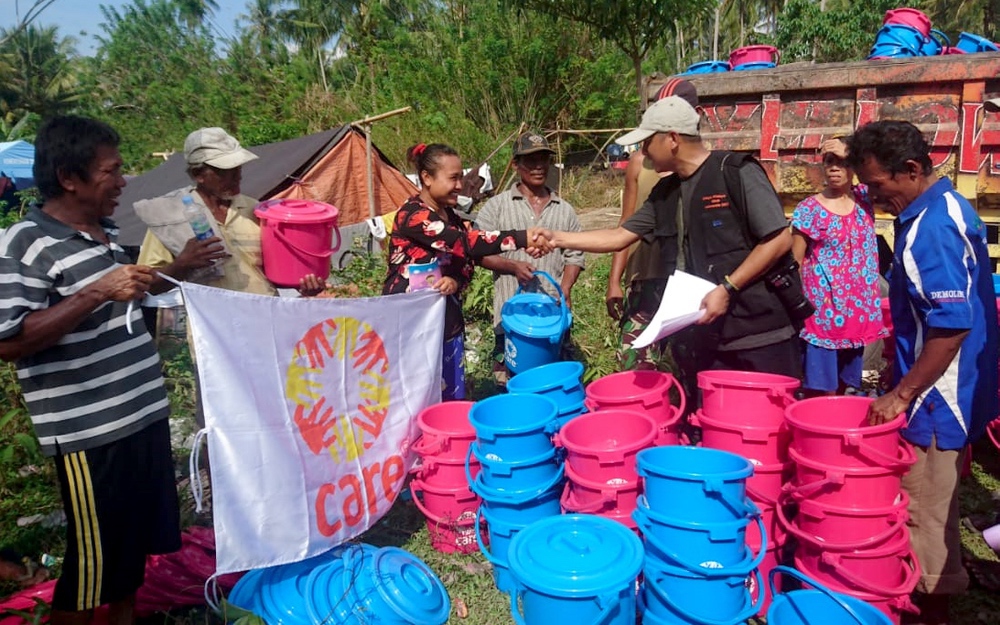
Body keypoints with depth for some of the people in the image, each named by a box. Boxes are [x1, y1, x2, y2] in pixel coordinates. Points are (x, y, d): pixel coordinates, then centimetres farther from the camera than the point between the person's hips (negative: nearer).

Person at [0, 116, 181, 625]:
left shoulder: (108, 234, 10)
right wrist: (97, 292, -27)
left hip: (144, 414, 8)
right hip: (89, 432, -8)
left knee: (136, 537, 22)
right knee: (94, 554, 6)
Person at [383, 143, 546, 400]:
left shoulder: (451, 216, 9)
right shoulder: (412, 215, -18)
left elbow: (467, 261, 9)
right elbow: (465, 243, -28)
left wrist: (455, 282, -16)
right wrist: (523, 238, -31)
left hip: (447, 323, 8)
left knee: (452, 399, 13)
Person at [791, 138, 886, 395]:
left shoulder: (864, 198, 6)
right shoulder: (809, 209, -5)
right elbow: (794, 263, -4)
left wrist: (850, 153, -16)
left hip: (858, 313, 4)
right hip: (822, 313, -4)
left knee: (842, 388, 15)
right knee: (819, 392, -3)